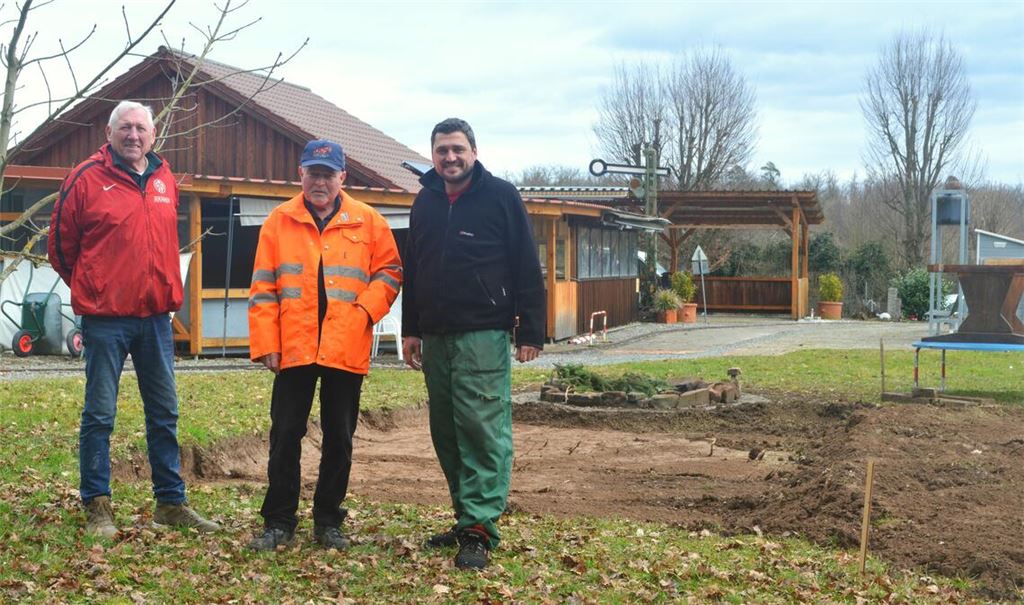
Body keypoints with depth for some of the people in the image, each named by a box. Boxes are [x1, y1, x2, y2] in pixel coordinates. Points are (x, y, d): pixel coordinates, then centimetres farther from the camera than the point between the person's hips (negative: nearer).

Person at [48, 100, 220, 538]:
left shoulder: (165, 180, 10)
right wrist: (91, 289, 9)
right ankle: (96, 506, 10)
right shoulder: (87, 179, -6)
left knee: (164, 413, 10)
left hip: (156, 316, 5)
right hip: (105, 318, -5)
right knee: (99, 414, 0)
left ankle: (170, 502, 20)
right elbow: (61, 243, 1)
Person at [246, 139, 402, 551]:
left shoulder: (368, 222, 4)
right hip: (294, 348, 0)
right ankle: (279, 522, 14)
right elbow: (263, 288, 2)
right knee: (285, 436, 4)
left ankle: (329, 521, 21)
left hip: (346, 349, 0)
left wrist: (366, 309, -10)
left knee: (339, 439, 8)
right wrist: (265, 343, -4)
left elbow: (389, 271, 7)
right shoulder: (279, 222, 4)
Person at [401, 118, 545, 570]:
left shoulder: (501, 196, -4)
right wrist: (410, 329, 16)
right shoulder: (425, 202, 13)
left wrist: (531, 332, -9)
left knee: (483, 429, -10)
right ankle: (466, 516, 19)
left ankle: (480, 527, -8)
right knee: (446, 432, 9)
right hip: (434, 337, 6)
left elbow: (527, 267, -5)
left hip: (483, 334, -6)